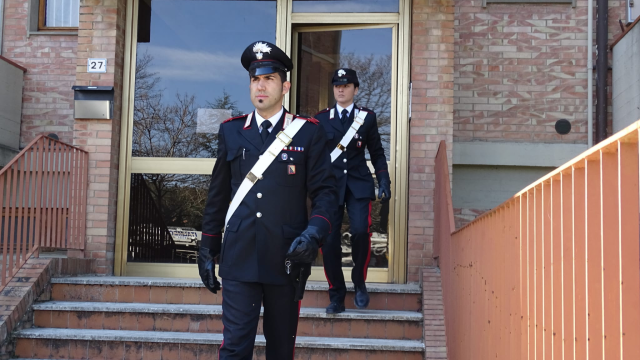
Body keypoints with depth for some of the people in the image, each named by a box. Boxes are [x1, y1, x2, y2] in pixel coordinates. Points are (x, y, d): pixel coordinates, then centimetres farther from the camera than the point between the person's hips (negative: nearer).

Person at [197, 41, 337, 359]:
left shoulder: (308, 132, 1)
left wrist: (313, 234, -19)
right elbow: (218, 195, 12)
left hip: (287, 260, -1)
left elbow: (324, 191, -1)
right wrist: (207, 250, 11)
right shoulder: (231, 131, 8)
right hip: (239, 259, 1)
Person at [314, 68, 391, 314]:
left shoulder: (367, 117, 9)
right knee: (329, 241, -5)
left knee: (360, 230, -22)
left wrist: (384, 182, 3)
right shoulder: (321, 119, 10)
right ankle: (337, 298, 9)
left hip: (359, 185, -1)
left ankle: (359, 282, 3)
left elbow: (377, 153, 12)